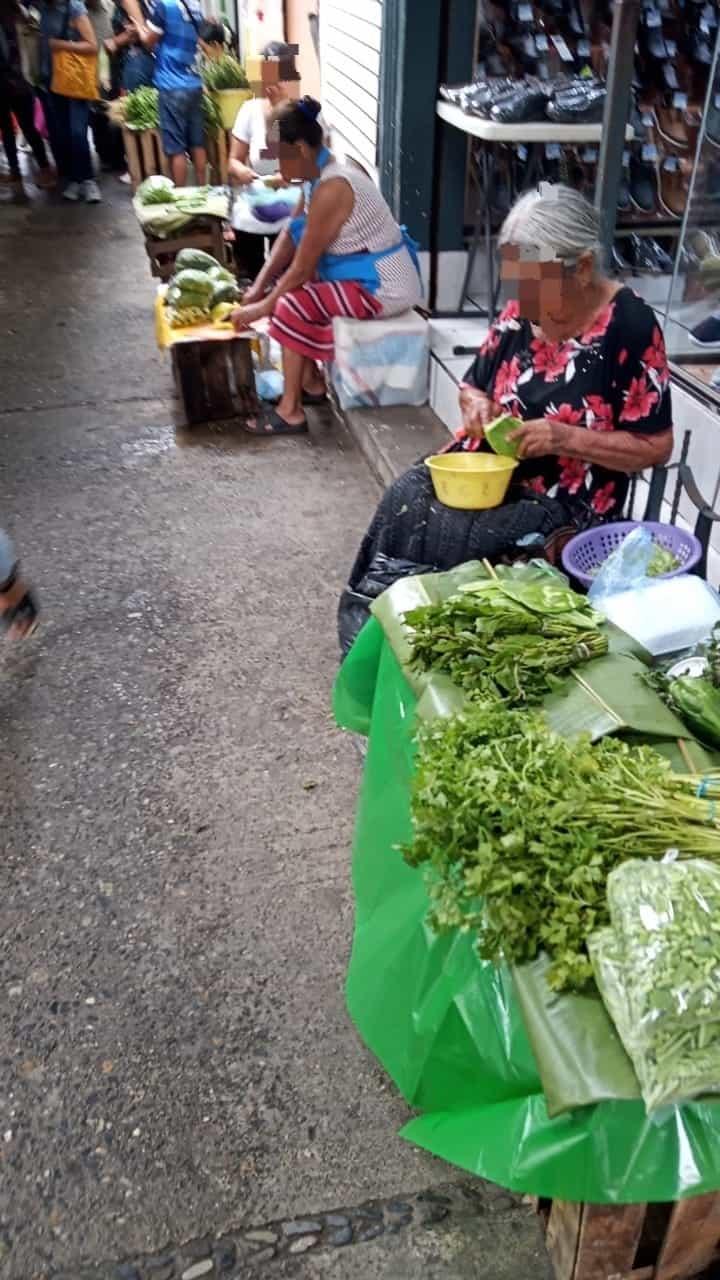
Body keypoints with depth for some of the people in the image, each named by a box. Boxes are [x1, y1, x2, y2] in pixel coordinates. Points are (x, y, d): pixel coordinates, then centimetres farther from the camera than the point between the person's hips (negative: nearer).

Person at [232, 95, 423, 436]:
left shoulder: (330, 189, -24)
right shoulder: (320, 175, 5)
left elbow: (303, 266, -21)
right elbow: (289, 236, 9)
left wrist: (263, 306, -11)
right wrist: (258, 287, 1)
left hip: (384, 287, -10)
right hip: (368, 275, 10)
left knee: (292, 306, -20)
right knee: (287, 287, 14)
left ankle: (290, 412, -10)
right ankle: (310, 381, 18)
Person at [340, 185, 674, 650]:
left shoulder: (631, 327, -14)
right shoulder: (522, 311, 2)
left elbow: (655, 448, -12)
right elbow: (473, 386, 17)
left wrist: (568, 439, -24)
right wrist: (476, 404, -7)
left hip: (563, 502, -6)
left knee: (446, 531, -26)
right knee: (403, 503, -17)